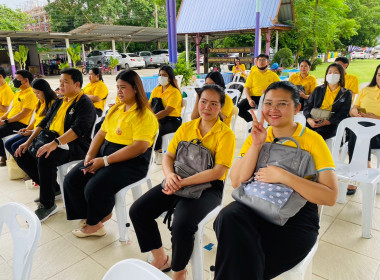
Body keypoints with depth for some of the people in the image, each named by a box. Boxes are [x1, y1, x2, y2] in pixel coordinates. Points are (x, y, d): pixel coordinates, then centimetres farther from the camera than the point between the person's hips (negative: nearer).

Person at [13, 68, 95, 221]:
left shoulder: (85, 103, -9)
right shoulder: (59, 102, 19)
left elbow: (78, 129, -24)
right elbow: (44, 122, 21)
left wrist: (55, 143, -35)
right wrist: (29, 141, 10)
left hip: (75, 145, -9)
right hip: (51, 142, 10)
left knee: (45, 158, -34)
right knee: (21, 154, 0)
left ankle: (47, 205, -17)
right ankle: (52, 188, 10)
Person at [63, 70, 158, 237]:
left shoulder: (145, 115, -12)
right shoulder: (115, 109, 16)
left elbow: (139, 147, -22)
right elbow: (101, 134, 17)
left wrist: (105, 161, -21)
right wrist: (90, 155, -1)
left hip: (131, 162, -8)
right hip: (104, 153, 9)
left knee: (94, 188, -25)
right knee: (71, 180, -4)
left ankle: (94, 223, 6)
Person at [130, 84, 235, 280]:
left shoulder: (226, 134, -8)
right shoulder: (186, 127, 8)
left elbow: (218, 171, -17)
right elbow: (168, 156, 5)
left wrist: (183, 182, -23)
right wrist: (170, 175, -18)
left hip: (208, 187, -5)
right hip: (178, 182, 5)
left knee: (182, 225, -31)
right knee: (137, 211, -8)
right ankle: (160, 259, 15)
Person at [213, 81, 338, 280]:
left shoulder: (312, 140, -3)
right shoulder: (257, 136, 8)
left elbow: (330, 197, -12)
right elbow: (236, 182, -4)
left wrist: (283, 176, -21)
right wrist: (256, 144, -12)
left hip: (296, 216, -3)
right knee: (228, 217, -31)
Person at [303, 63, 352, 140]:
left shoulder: (346, 94, 13)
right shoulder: (318, 90, 21)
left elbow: (343, 114, 3)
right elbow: (307, 106, 13)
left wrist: (327, 122, -16)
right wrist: (309, 119, -9)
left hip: (331, 124, -3)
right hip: (313, 121, 3)